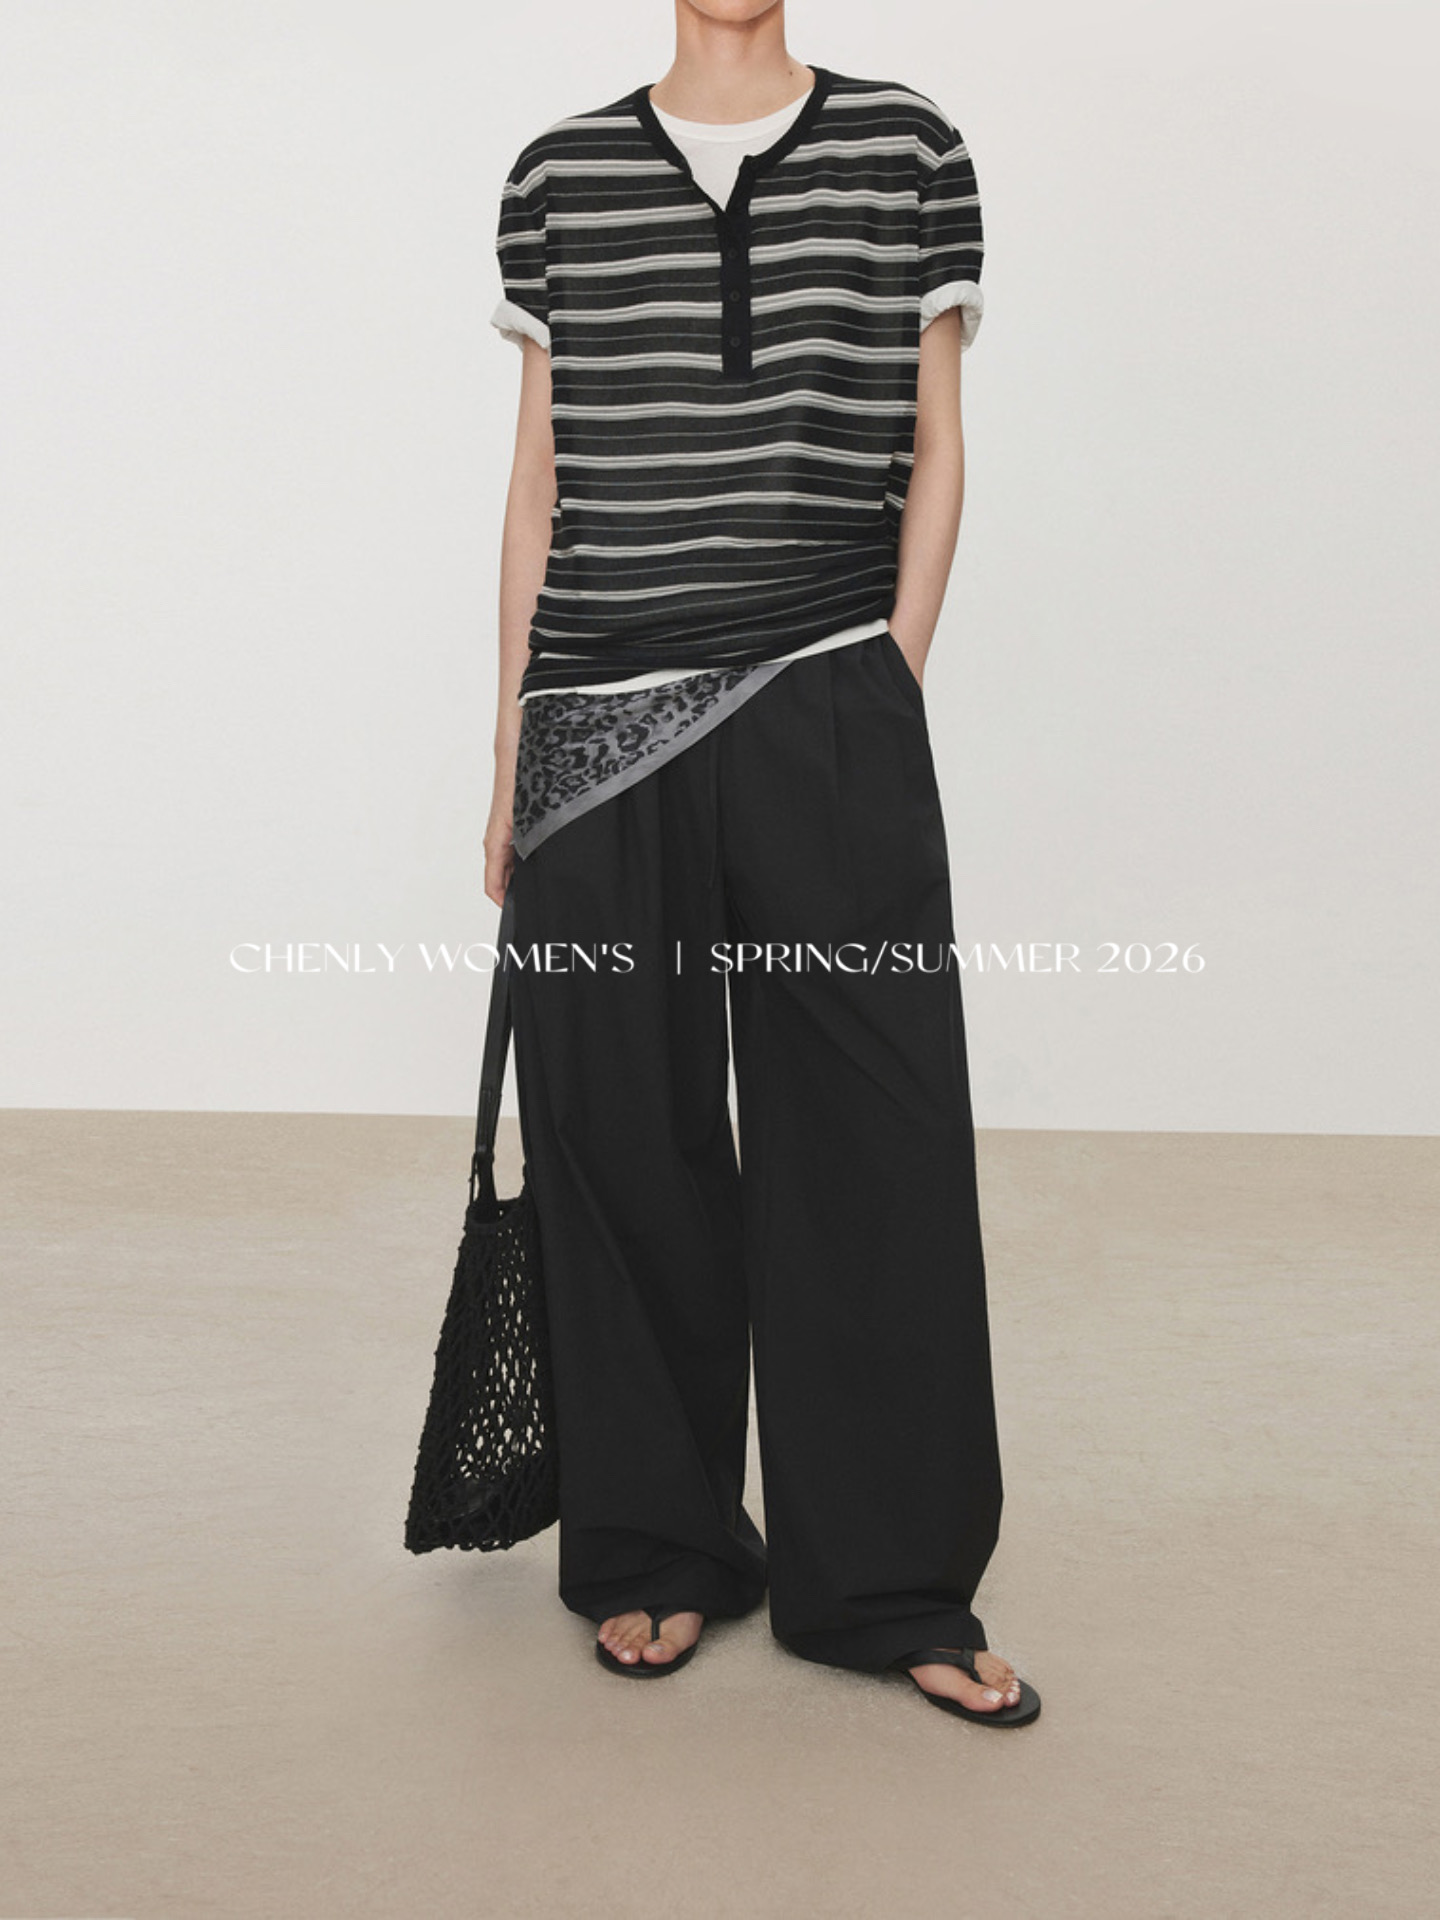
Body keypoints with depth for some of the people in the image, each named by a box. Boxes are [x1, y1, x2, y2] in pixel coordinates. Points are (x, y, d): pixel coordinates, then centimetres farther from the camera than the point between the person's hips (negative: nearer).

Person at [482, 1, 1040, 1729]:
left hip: (830, 729, -1)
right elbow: (539, 477, 11)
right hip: (602, 739, 1)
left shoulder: (907, 148, 8)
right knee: (625, 1146, 7)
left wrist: (885, 694, -1)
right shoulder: (557, 175, 10)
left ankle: (885, 1583, 17)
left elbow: (934, 451, 9)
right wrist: (511, 758, 8)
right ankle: (655, 1554, 25)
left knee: (876, 1137, 1)